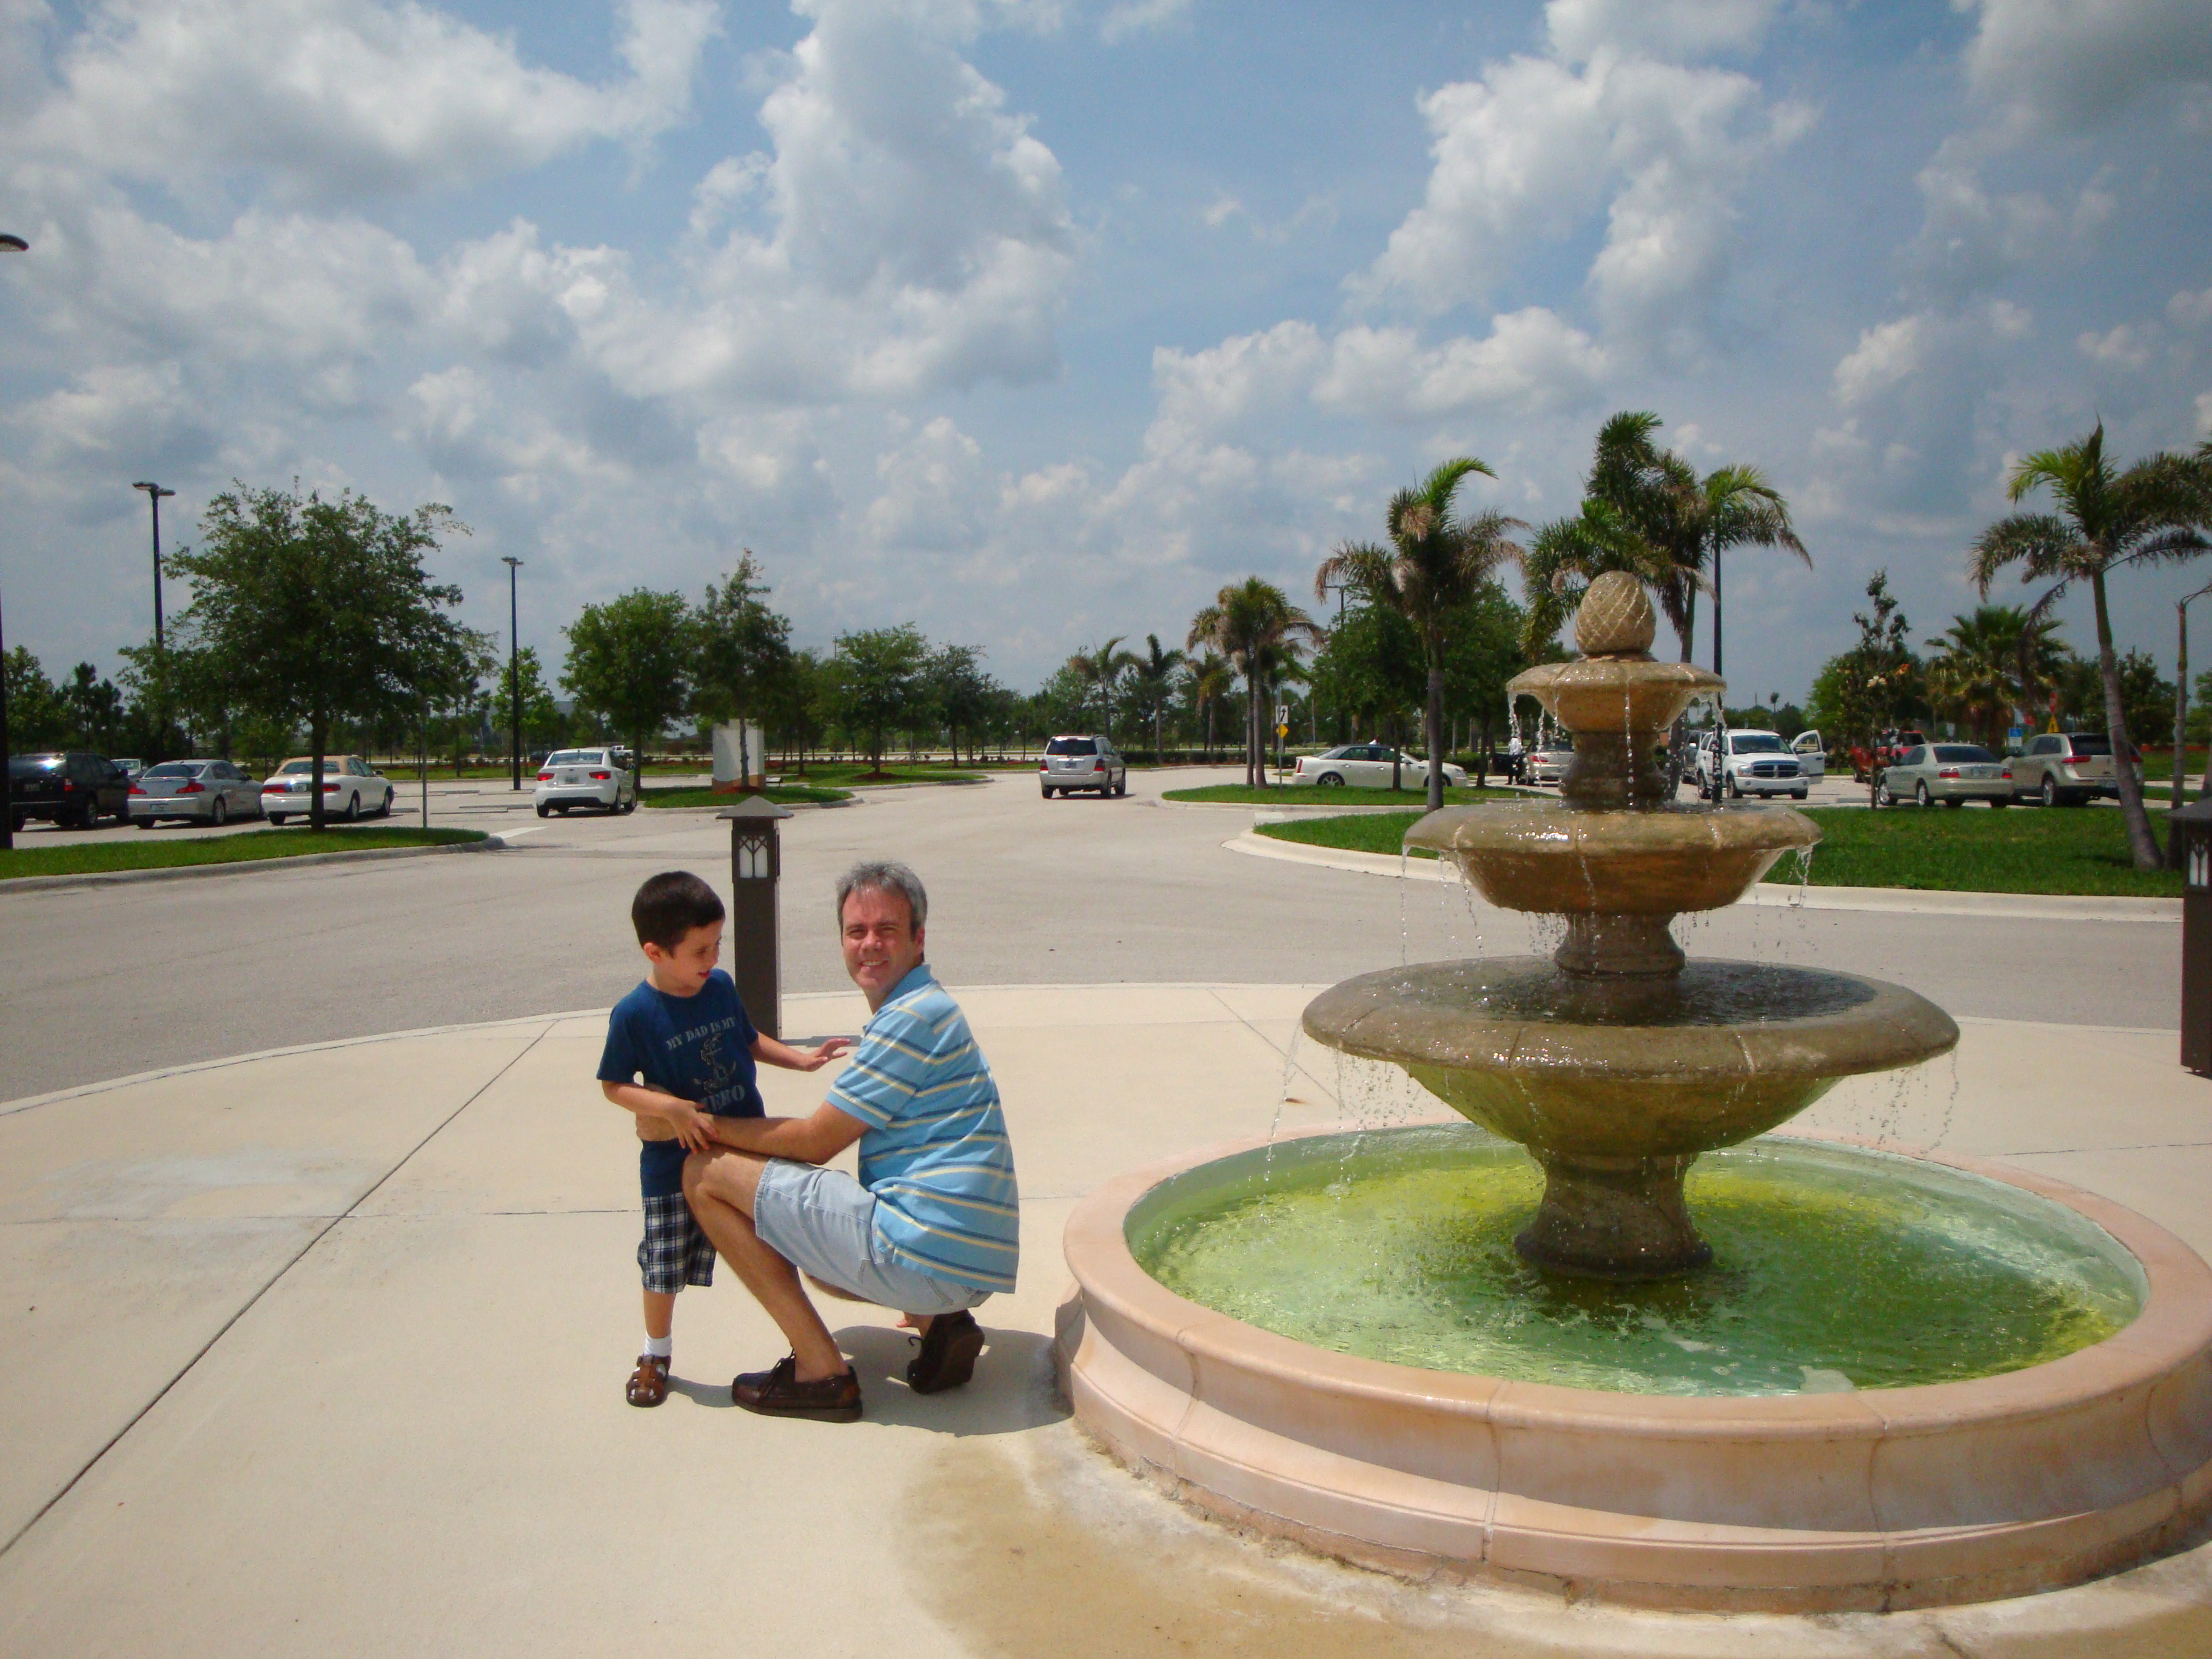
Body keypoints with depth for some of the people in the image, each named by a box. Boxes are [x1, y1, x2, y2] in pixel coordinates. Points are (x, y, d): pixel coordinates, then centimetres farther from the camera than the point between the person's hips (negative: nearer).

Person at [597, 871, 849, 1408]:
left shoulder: (721, 986, -1)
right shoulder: (634, 1014, -16)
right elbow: (613, 1086, -10)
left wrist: (803, 1059, 6)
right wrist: (670, 1108, -23)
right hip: (675, 1159, -4)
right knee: (665, 1263, 5)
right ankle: (656, 1355, 29)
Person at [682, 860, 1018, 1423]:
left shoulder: (912, 1017, -13)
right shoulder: (925, 1009, 19)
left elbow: (815, 1141, -9)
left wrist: (706, 1124, 1)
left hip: (921, 1251, -11)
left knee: (706, 1173, -4)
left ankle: (822, 1373, -3)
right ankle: (938, 1321, 11)